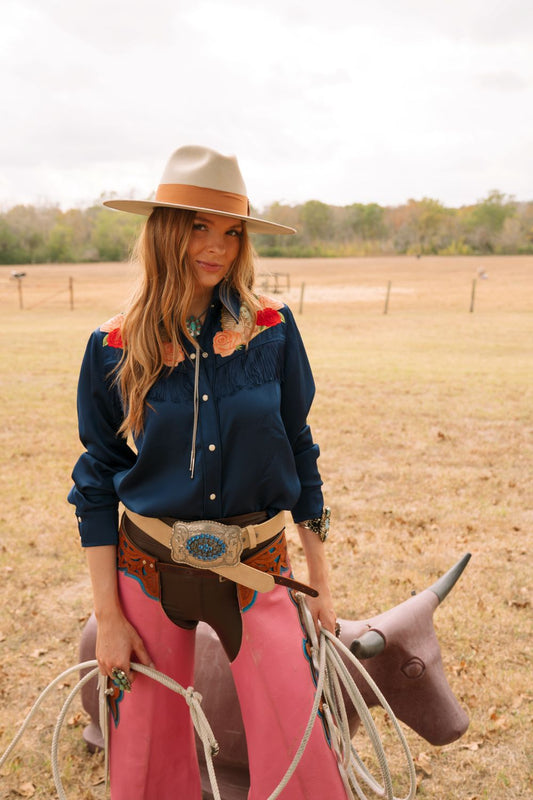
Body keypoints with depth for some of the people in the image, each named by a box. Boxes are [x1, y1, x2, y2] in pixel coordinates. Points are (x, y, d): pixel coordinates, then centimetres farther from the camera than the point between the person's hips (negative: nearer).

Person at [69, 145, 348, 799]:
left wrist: (320, 584, 5)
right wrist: (108, 617, -2)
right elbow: (96, 484, -1)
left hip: (256, 570, 0)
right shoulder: (116, 347, -7)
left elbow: (298, 453, 2)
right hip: (149, 570, 0)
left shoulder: (272, 330, -7)